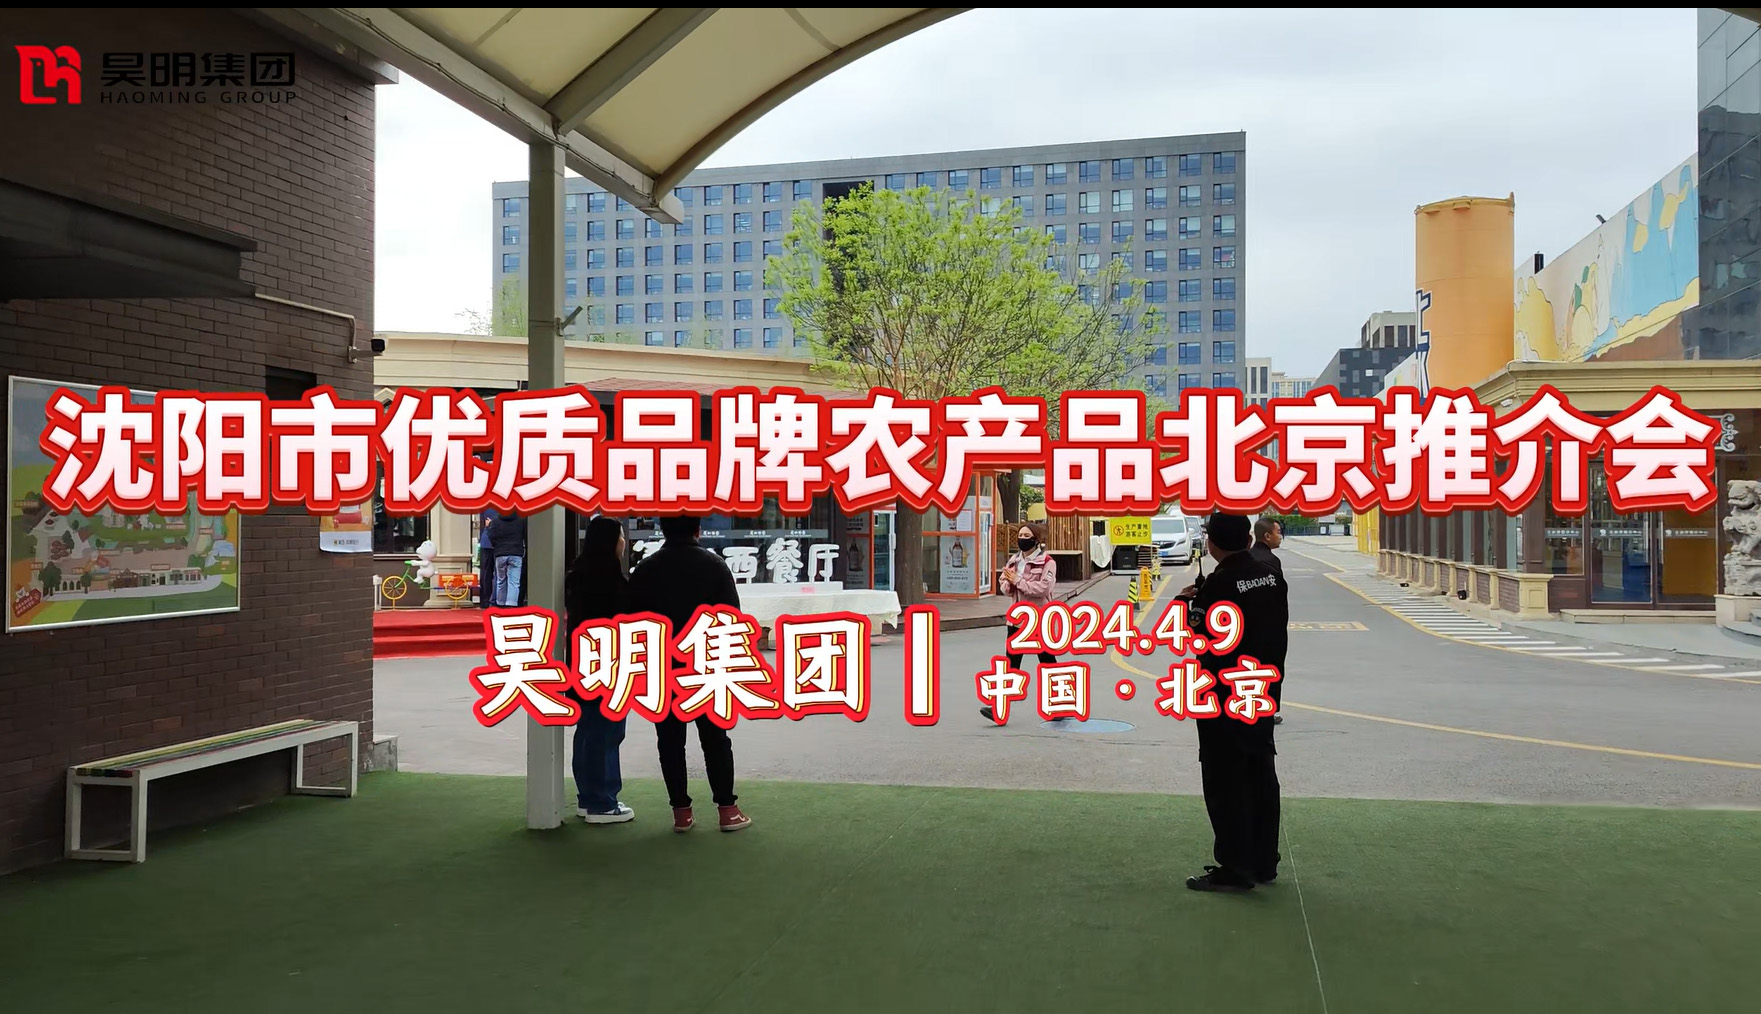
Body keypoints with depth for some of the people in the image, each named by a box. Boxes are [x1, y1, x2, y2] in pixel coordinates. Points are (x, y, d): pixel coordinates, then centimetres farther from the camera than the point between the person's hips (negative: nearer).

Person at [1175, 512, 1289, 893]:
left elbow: (1195, 632, -17)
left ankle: (1235, 867, 2)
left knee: (1225, 780, -1)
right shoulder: (1271, 578, 4)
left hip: (1224, 694, -8)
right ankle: (1263, 861, 23)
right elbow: (1278, 632, 11)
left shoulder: (1219, 583, -18)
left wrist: (1185, 601, -2)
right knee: (1260, 774, 14)